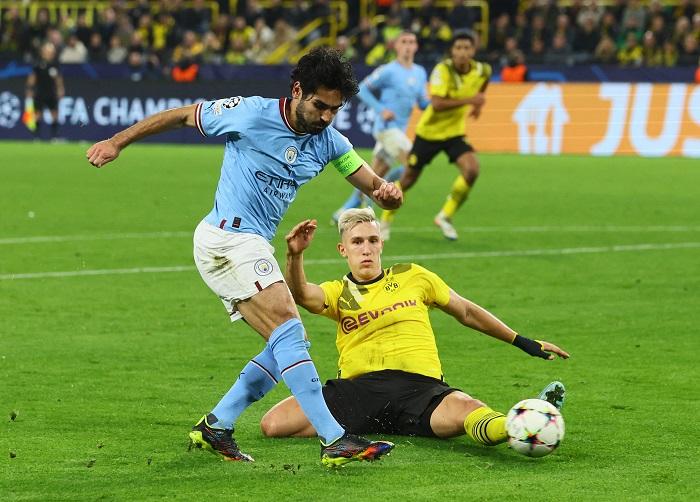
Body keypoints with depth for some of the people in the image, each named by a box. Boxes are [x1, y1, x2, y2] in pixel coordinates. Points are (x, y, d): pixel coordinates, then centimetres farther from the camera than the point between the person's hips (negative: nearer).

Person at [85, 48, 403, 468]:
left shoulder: (328, 141, 6)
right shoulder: (251, 114, -11)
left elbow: (373, 186, 4)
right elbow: (181, 116, 1)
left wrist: (388, 193, -21)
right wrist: (118, 142, 5)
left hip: (252, 248, 8)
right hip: (228, 238, -8)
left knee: (285, 349, 5)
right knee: (289, 329, -21)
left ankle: (216, 426, 14)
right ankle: (335, 440, -30)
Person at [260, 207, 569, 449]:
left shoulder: (412, 277, 19)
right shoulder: (338, 293, 15)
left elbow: (467, 312, 29)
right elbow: (302, 295, -8)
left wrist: (523, 343, 29)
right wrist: (295, 255, -30)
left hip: (420, 385, -1)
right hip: (358, 390, 1)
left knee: (467, 410, -37)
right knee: (273, 424, -26)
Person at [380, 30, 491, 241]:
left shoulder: (482, 71, -9)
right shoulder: (442, 70, -24)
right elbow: (437, 104, -35)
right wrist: (469, 100, -37)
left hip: (455, 132, 3)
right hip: (429, 131, -3)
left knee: (471, 170, -21)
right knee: (409, 179, 8)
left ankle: (445, 216, -1)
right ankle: (386, 219, 33)